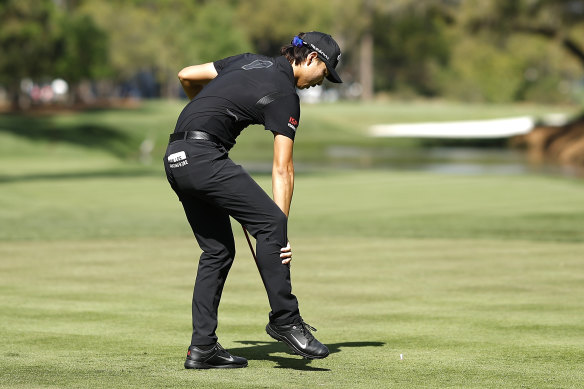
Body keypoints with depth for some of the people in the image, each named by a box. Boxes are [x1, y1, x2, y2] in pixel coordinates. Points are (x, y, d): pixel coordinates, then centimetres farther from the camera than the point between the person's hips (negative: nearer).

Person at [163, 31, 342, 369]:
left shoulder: (251, 61, 18)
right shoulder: (284, 95, -4)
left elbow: (186, 75, 23)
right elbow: (283, 169, -8)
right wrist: (282, 230, -10)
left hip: (176, 158, 9)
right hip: (204, 154, -9)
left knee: (218, 251, 11)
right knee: (270, 222, -14)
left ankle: (202, 348, 8)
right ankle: (285, 319, -11)